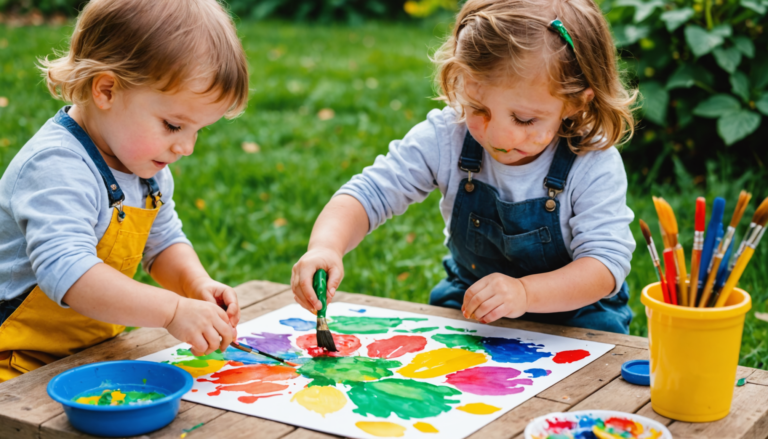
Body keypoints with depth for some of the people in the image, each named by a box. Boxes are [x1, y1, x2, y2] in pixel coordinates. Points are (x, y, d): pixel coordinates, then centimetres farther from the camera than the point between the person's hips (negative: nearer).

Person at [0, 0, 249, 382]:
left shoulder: (142, 163, 8)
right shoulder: (57, 167, -22)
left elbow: (164, 242, 21)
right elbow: (66, 271, -35)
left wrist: (195, 283, -1)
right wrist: (173, 310, -37)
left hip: (97, 351, 9)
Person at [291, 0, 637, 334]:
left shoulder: (594, 165, -21)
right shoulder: (447, 136, -14)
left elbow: (607, 263, -24)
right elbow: (371, 193, -15)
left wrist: (526, 292, -41)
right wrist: (326, 247, -36)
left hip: (572, 314, -1)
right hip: (465, 306, 1)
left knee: (601, 325, -29)